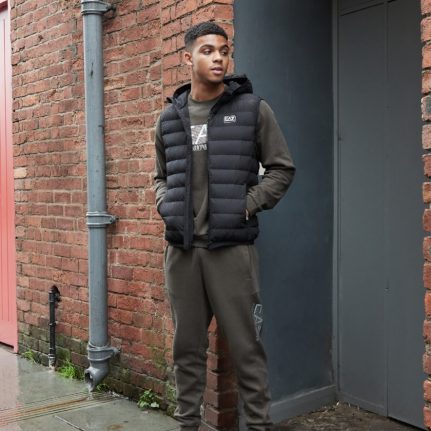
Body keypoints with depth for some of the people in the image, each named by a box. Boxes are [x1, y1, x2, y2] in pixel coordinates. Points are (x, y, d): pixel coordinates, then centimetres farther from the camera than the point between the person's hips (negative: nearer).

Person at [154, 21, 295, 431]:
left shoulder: (252, 109, 0)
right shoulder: (169, 118, 10)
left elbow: (281, 168, 3)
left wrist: (247, 205, -8)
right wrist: (166, 208, 3)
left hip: (231, 247, -3)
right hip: (181, 248, 4)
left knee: (245, 344, 2)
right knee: (187, 345, 12)